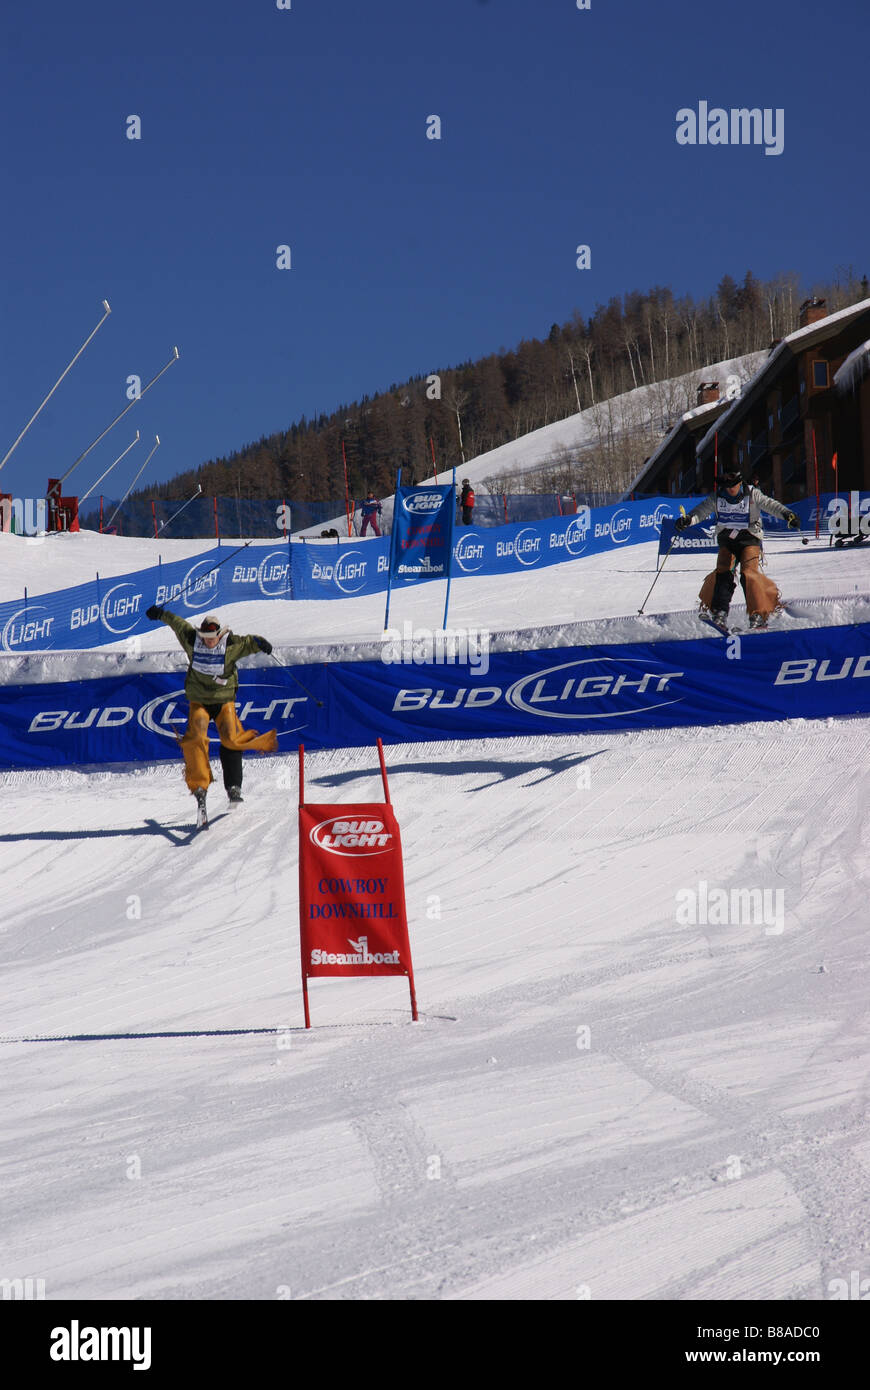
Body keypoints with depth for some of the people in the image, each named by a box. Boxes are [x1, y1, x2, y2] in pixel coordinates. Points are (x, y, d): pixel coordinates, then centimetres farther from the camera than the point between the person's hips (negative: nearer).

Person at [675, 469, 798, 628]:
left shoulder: (752, 495, -10)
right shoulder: (717, 497, -3)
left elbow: (771, 505, -15)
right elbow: (701, 511, -4)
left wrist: (787, 515, -31)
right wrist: (687, 520, -23)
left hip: (749, 538, -3)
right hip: (727, 539, 3)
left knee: (749, 573, -20)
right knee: (723, 572, -15)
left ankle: (758, 614, -17)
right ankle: (719, 613, -15)